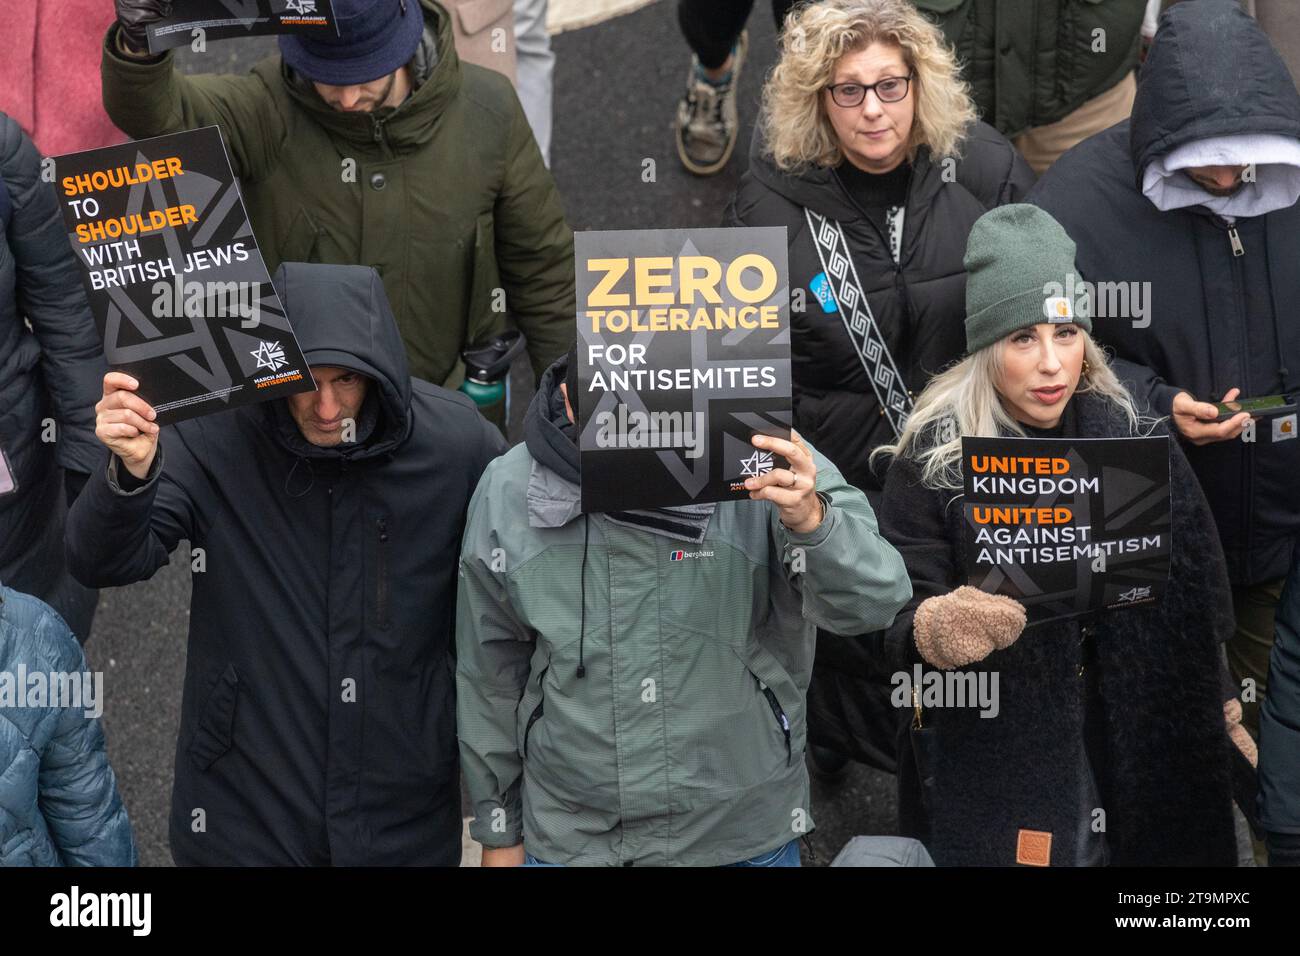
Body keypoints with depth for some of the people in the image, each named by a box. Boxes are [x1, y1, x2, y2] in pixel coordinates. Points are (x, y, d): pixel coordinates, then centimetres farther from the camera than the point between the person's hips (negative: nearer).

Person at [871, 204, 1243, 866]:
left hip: (1131, 760, 3)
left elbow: (1197, 617, 8)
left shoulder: (1139, 444, -1)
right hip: (983, 771, -3)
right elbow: (891, 623, -13)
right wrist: (935, 629, -33)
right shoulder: (933, 457, -10)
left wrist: (1217, 711, 9)